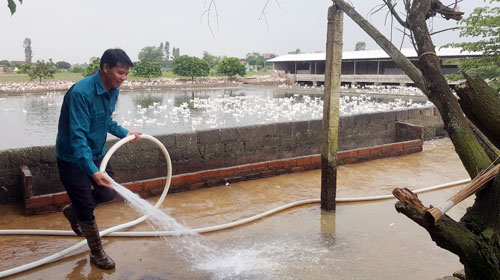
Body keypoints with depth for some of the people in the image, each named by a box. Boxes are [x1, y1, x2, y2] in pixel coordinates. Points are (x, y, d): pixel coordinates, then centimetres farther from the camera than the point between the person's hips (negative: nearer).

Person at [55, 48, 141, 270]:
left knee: (108, 192, 15)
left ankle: (73, 211, 42)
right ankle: (97, 254, 24)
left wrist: (124, 133, 9)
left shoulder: (113, 90, -2)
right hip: (73, 158, -7)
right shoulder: (81, 93, -30)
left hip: (97, 153, 8)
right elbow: (77, 136, -35)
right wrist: (92, 171, -43)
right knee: (86, 210, 3)